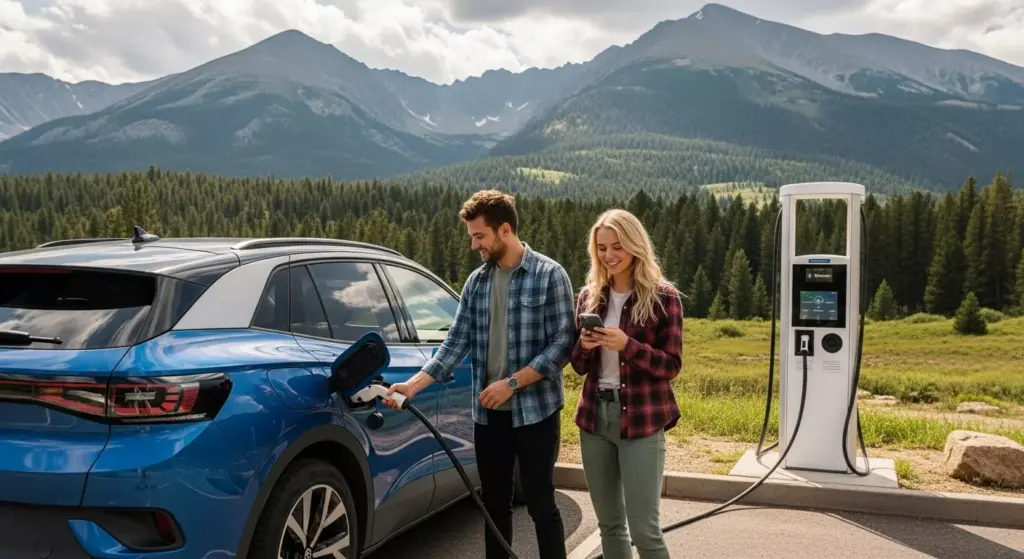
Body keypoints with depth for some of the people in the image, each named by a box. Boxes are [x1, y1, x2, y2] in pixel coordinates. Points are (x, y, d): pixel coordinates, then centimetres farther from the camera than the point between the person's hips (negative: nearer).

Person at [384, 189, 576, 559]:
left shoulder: (549, 275, -7)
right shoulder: (476, 282, 7)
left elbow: (562, 344, -11)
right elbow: (456, 344, 3)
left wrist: (511, 383, -16)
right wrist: (414, 384, -8)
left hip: (535, 411, -5)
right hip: (488, 413, 5)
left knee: (541, 504, 2)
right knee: (494, 504, 14)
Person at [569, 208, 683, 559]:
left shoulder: (663, 297, -6)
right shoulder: (589, 296, 7)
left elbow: (671, 366, -8)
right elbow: (579, 366, 11)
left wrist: (627, 345, -22)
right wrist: (584, 347, -11)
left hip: (642, 420, -5)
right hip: (595, 417, 5)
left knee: (644, 529, -3)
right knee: (609, 523, 14)